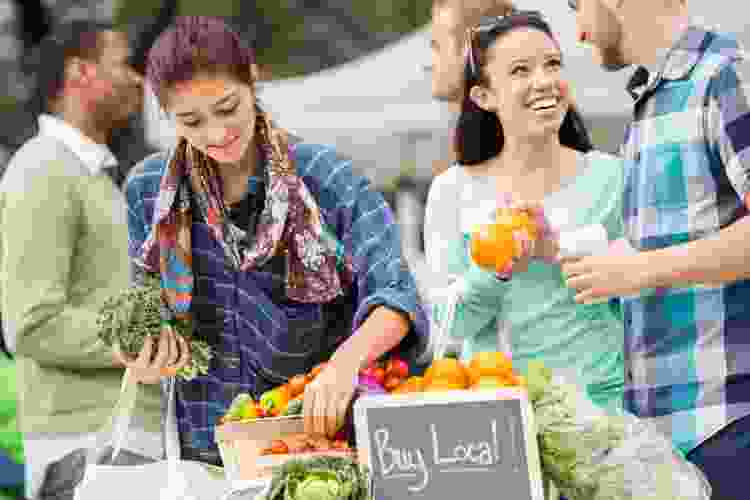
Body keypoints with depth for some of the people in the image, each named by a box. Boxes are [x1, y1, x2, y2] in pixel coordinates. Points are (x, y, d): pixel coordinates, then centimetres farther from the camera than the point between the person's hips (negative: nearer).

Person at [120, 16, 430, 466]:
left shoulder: (323, 177, -10)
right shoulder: (147, 191, 0)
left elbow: (395, 293, -18)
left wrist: (346, 361, -37)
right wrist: (146, 362, -9)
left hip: (317, 432, -2)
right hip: (204, 449, 2)